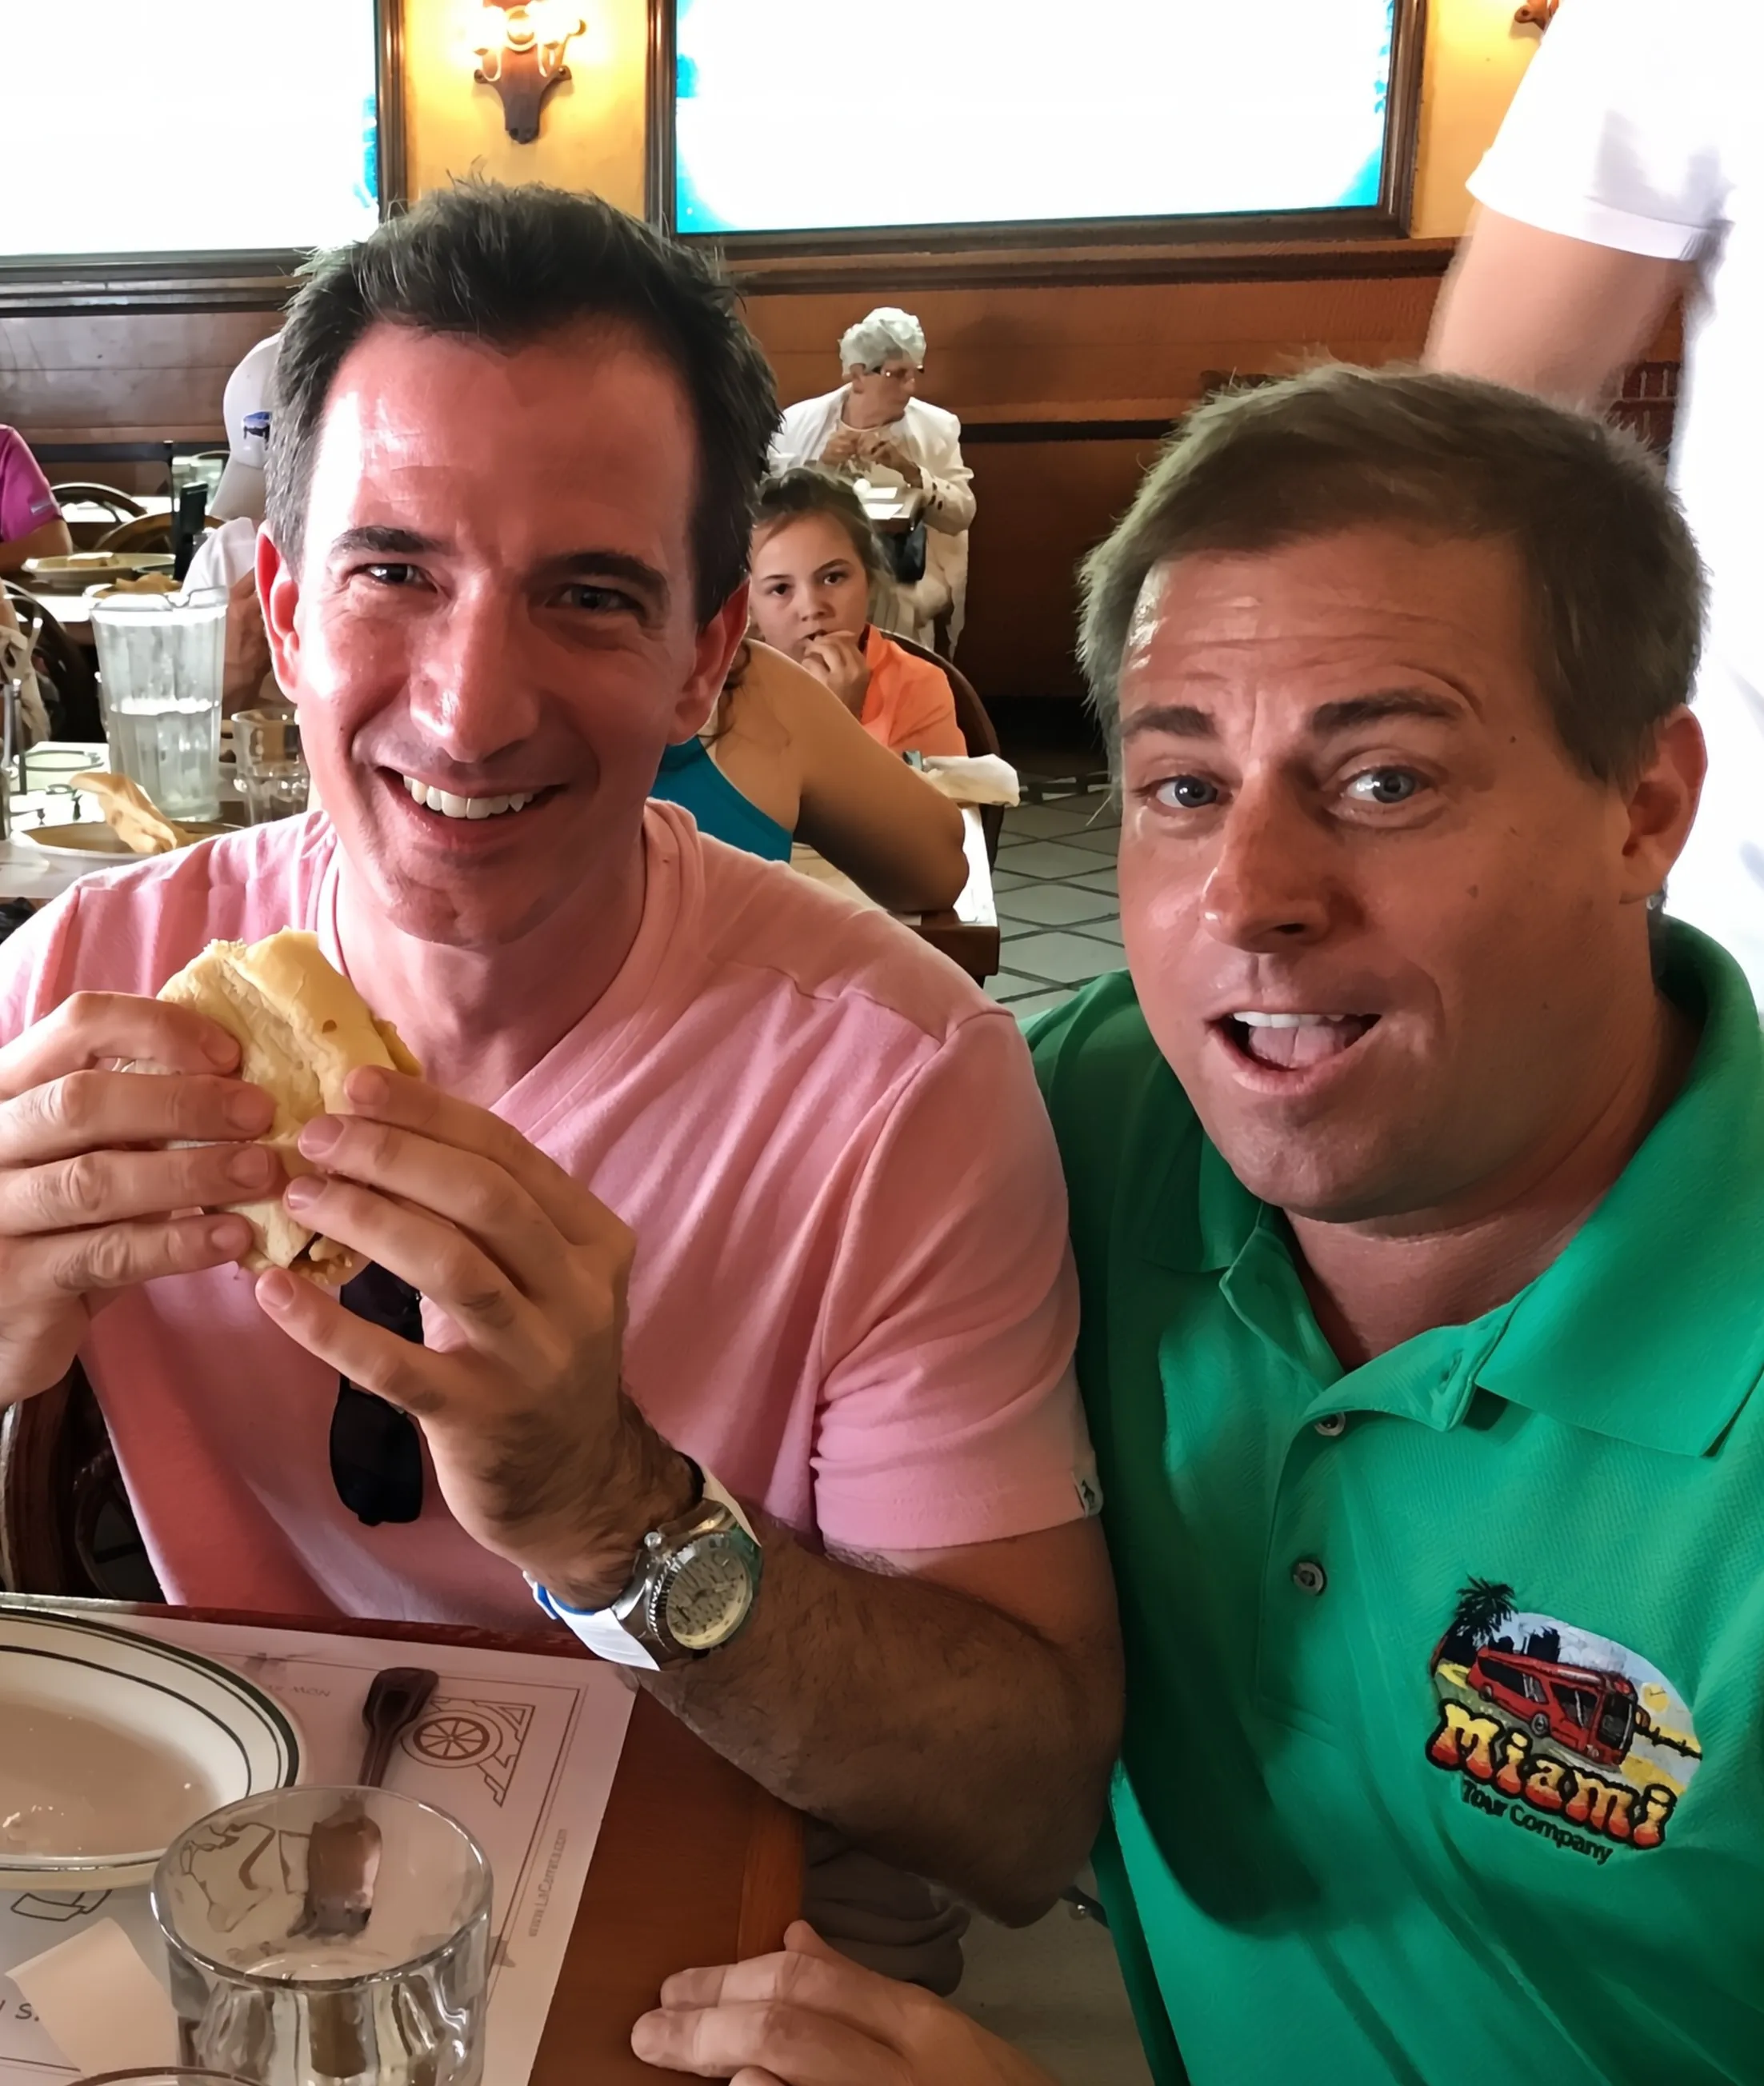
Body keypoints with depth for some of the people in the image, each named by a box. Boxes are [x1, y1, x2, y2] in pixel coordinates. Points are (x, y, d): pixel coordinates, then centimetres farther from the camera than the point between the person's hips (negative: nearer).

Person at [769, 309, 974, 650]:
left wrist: (910, 470, -17)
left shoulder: (936, 426, 4)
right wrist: (820, 464, -16)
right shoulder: (799, 422, 4)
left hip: (903, 598, 0)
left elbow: (962, 515, -3)